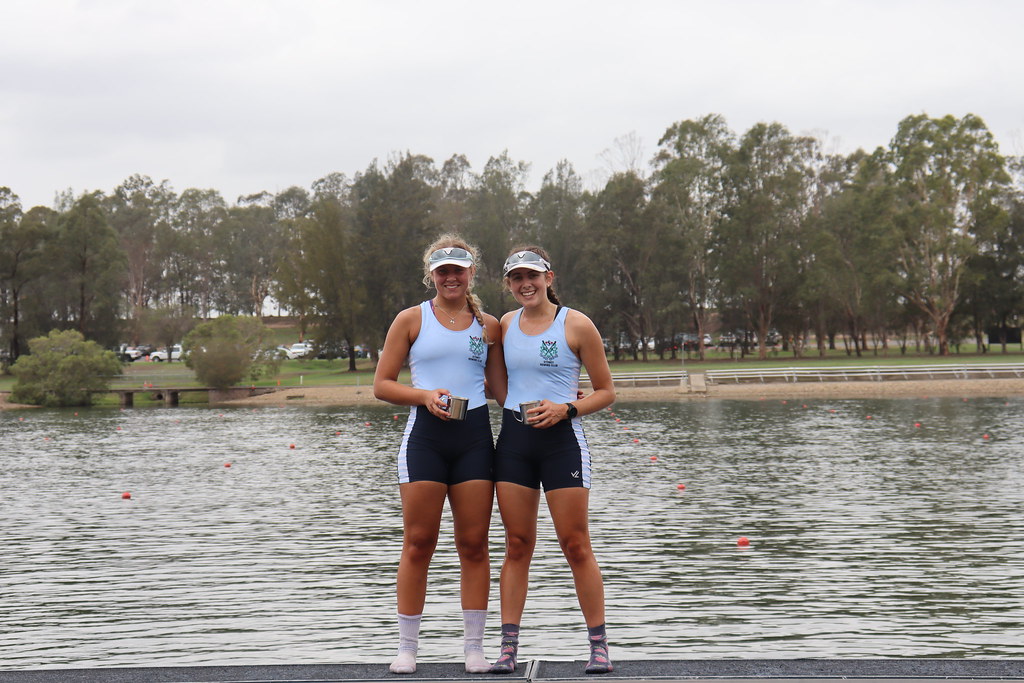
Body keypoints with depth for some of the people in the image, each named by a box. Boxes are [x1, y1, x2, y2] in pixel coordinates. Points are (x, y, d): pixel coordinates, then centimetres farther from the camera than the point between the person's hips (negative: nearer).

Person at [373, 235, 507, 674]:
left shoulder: (488, 326, 11)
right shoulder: (412, 320, 5)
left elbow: (503, 389, 15)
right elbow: (382, 385, 3)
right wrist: (425, 395, -12)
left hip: (475, 435, 2)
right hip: (425, 435, -2)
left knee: (474, 544, 3)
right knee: (418, 543, 0)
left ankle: (474, 647, 10)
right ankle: (407, 647, 8)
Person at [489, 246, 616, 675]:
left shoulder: (576, 325, -2)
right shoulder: (503, 325, 11)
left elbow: (606, 391, 0)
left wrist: (566, 408, -14)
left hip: (561, 437, -4)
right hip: (513, 439, 4)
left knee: (575, 545, -3)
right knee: (517, 545, 4)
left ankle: (598, 645, 5)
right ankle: (508, 647, 6)